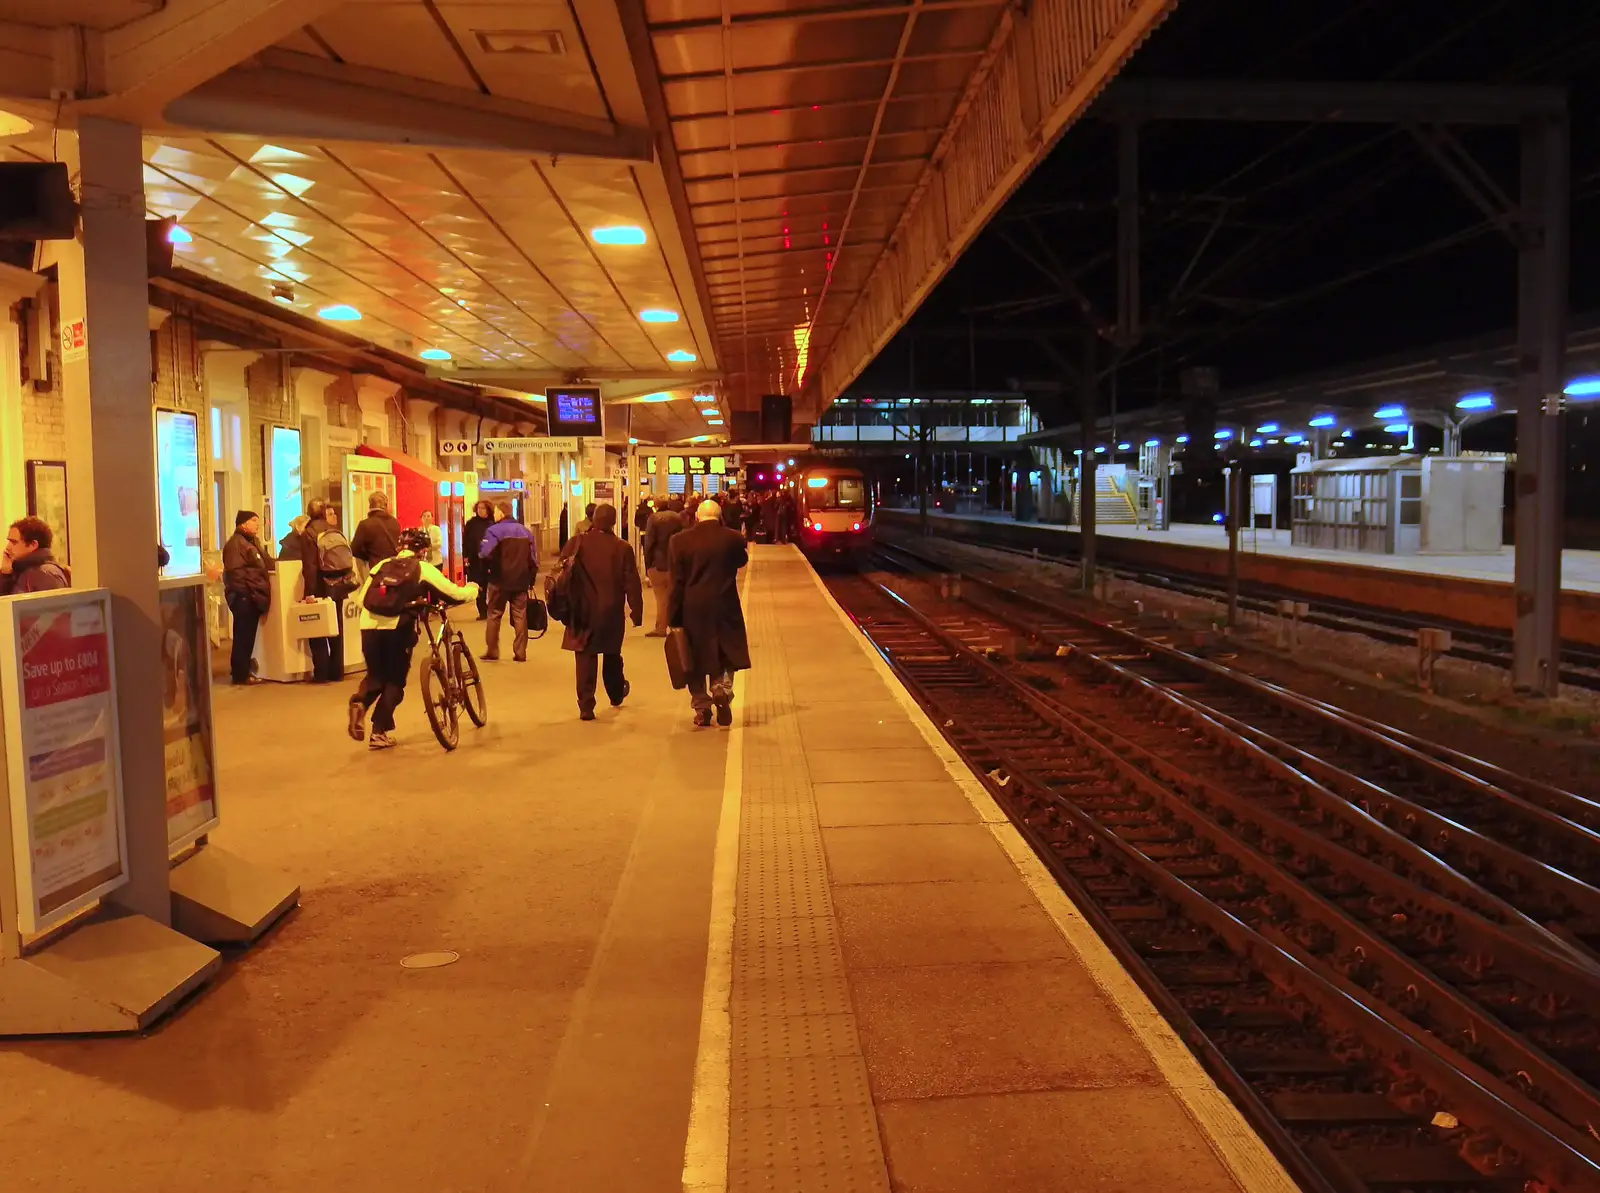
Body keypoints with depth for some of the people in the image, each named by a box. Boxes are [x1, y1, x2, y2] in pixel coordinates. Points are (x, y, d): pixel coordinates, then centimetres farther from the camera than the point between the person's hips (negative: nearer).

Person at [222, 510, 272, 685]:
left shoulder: (252, 542, 21)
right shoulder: (235, 543, -12)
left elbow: (263, 566, 29)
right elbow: (235, 572, -21)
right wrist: (247, 591, -24)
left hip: (252, 595, 10)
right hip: (243, 595, -10)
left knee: (247, 635, 14)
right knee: (244, 636, -6)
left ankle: (242, 670, 21)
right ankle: (241, 675, -2)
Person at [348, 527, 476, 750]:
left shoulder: (381, 566, 22)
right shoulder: (423, 568, 12)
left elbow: (361, 599, 18)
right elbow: (456, 593, 11)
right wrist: (473, 588, 32)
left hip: (370, 626, 4)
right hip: (398, 628, -4)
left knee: (376, 675, 24)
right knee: (395, 681, 13)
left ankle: (359, 702, -6)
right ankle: (379, 733, 8)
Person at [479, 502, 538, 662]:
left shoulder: (495, 530, -11)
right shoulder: (526, 531, 8)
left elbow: (485, 554, -23)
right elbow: (533, 558, 10)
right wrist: (531, 579, 16)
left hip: (500, 580, -4)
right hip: (521, 581, 4)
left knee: (494, 615, 8)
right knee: (520, 616, 7)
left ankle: (492, 651, 9)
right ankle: (520, 653, 5)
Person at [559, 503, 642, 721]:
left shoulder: (576, 544, -7)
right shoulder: (622, 548, -7)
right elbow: (632, 584, -7)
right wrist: (637, 611, 2)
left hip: (583, 613, -1)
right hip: (611, 613, 1)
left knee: (585, 658, 1)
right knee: (612, 655, 21)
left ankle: (586, 705, -6)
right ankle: (616, 693, 40)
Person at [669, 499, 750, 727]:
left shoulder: (681, 540, -7)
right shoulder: (733, 538, -7)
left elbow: (677, 582, -7)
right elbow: (741, 561, 15)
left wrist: (674, 618, -3)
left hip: (692, 609, 0)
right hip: (725, 608, 0)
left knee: (696, 658, 12)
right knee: (726, 655, 16)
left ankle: (701, 708, 15)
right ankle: (722, 691, -8)